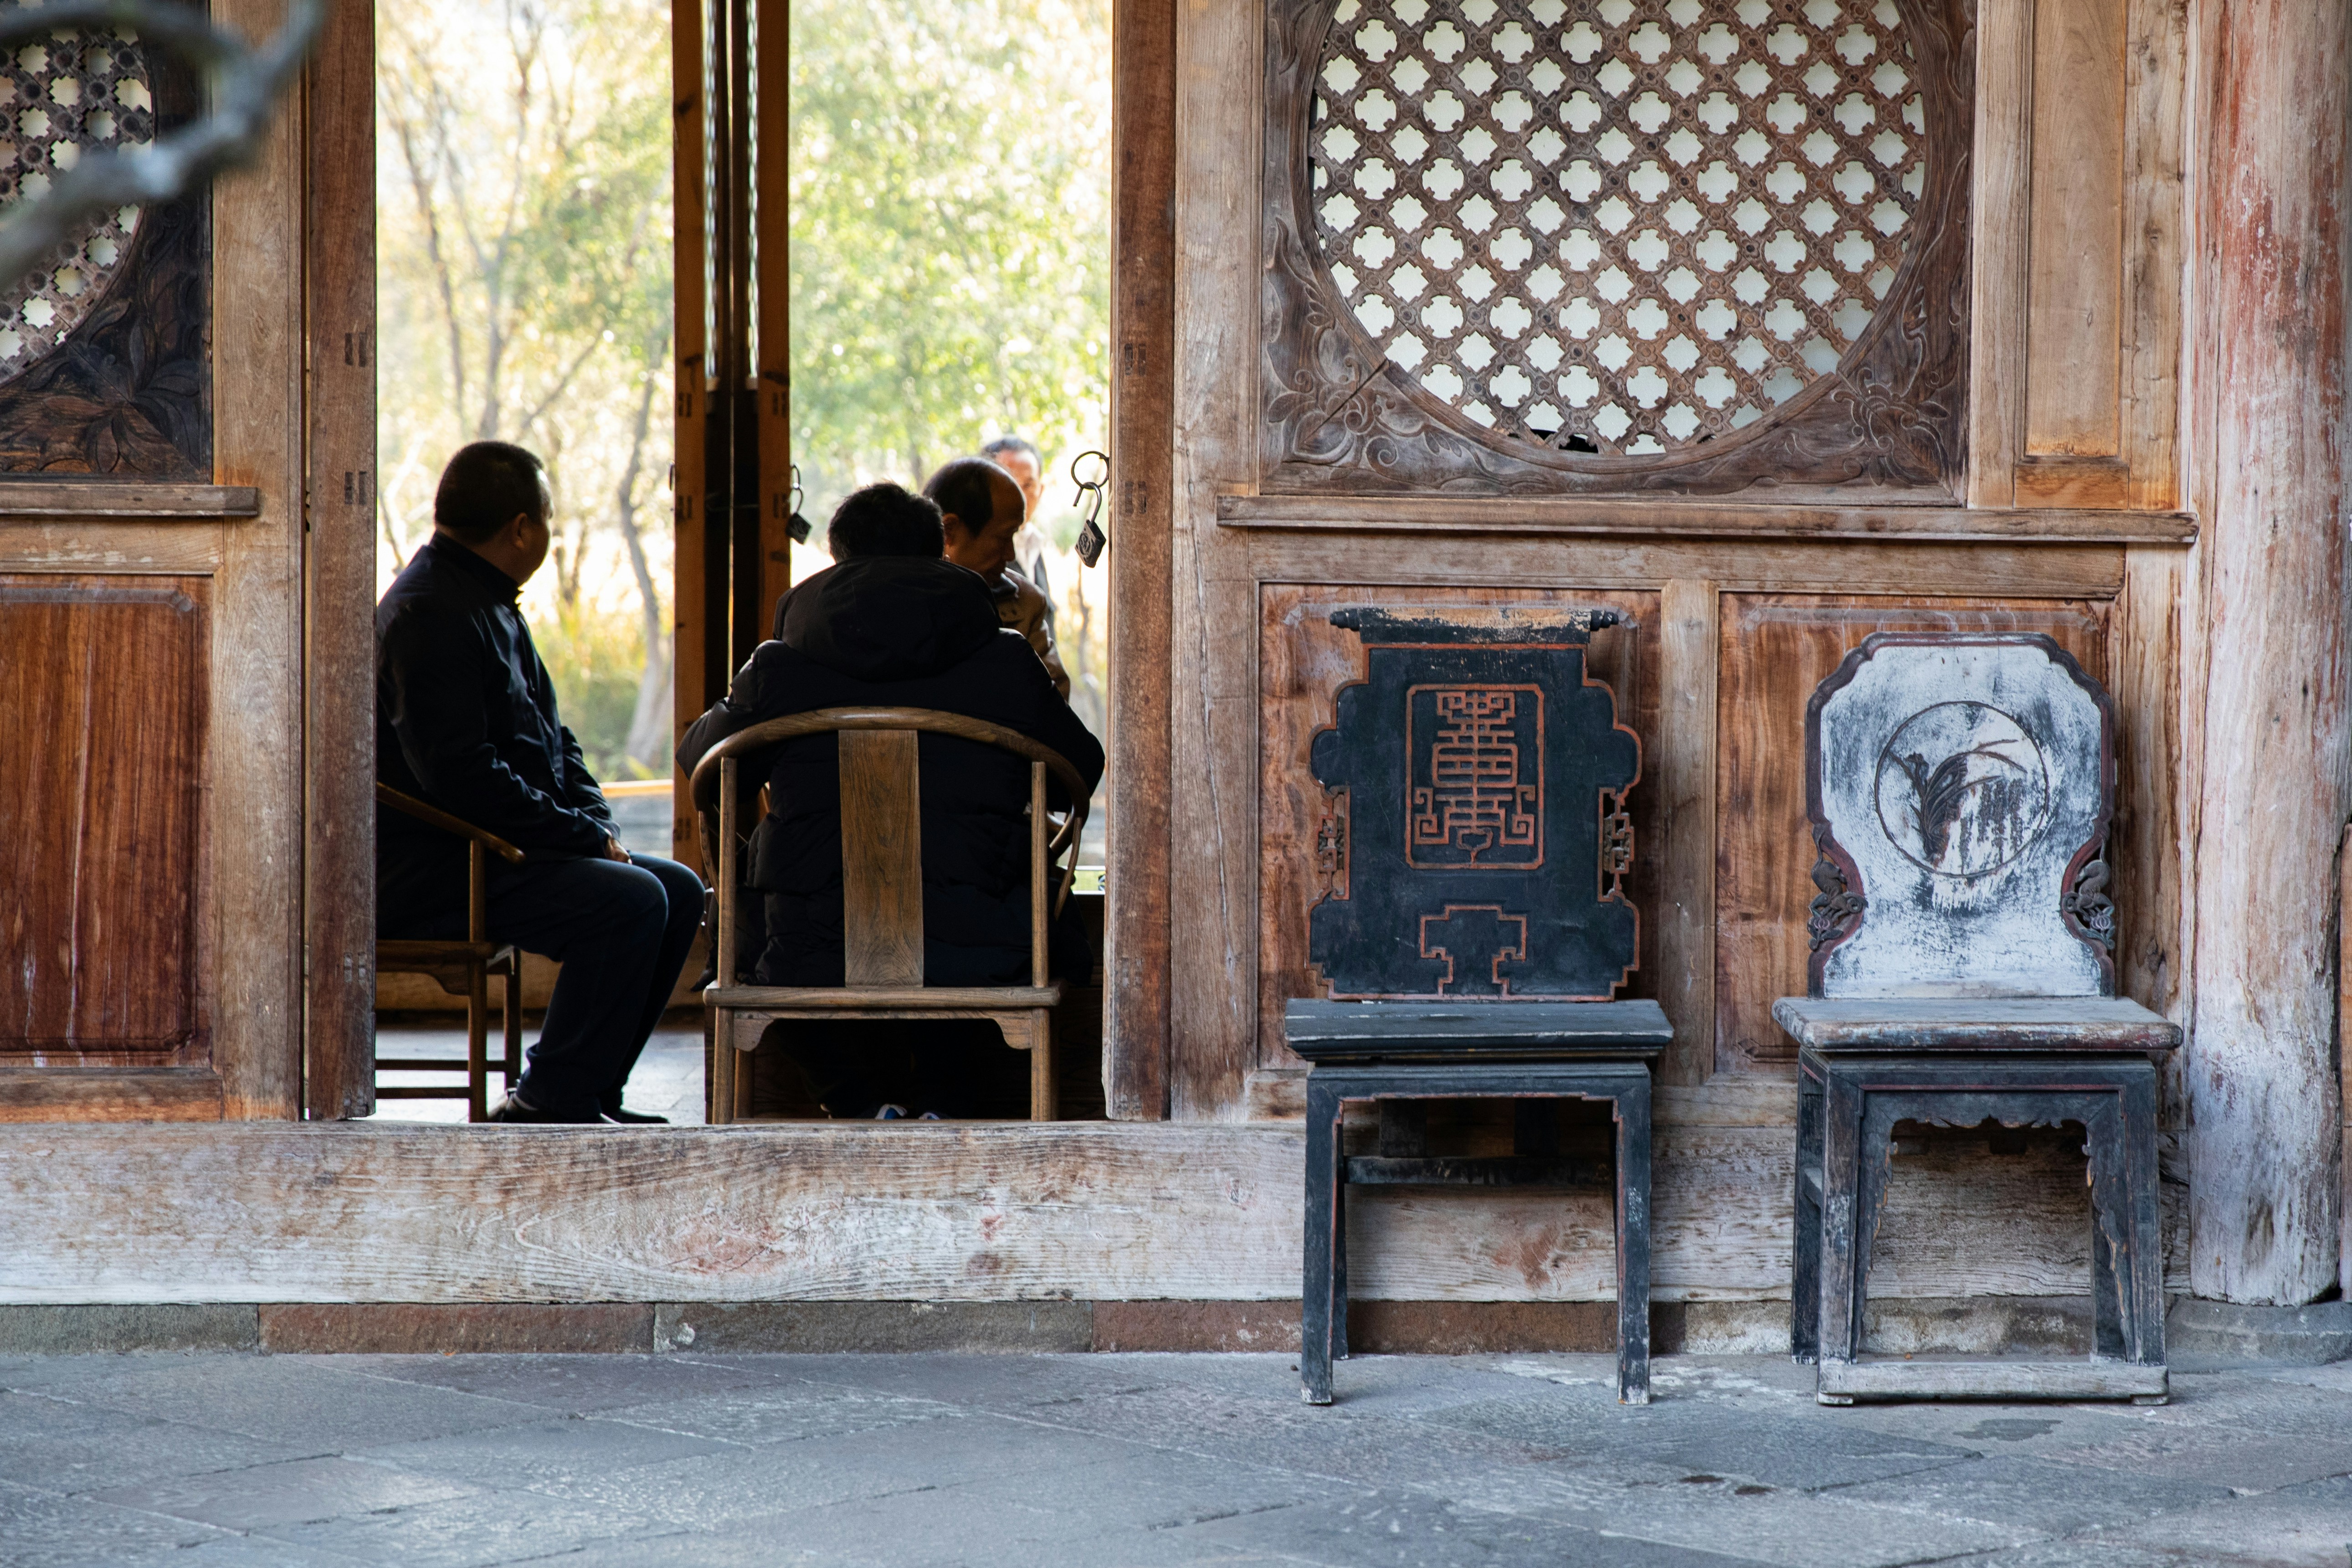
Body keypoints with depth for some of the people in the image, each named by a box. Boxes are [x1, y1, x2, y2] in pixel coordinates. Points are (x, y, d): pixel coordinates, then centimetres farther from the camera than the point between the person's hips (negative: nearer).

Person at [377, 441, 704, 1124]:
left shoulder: (491, 605, 18)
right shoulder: (430, 613, -17)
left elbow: (552, 738, 22)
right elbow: (461, 775, -25)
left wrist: (596, 826, 3)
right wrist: (585, 837, -19)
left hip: (491, 855, 11)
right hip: (425, 875, -11)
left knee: (678, 889, 6)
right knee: (629, 900, -25)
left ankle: (589, 1095, 6)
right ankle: (547, 1106, -18)